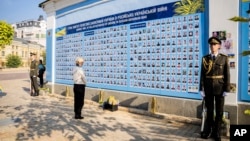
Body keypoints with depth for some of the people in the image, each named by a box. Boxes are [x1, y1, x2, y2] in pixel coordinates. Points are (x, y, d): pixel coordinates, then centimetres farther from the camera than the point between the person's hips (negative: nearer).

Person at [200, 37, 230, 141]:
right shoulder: (205, 58, 2)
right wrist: (201, 89, -5)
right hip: (208, 88, 1)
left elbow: (227, 75, -2)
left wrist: (226, 89, -7)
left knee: (219, 111, 8)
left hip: (220, 88, -1)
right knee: (209, 111, 11)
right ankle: (208, 130, 26)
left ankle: (216, 132, 23)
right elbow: (202, 74, 0)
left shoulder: (224, 58, -1)